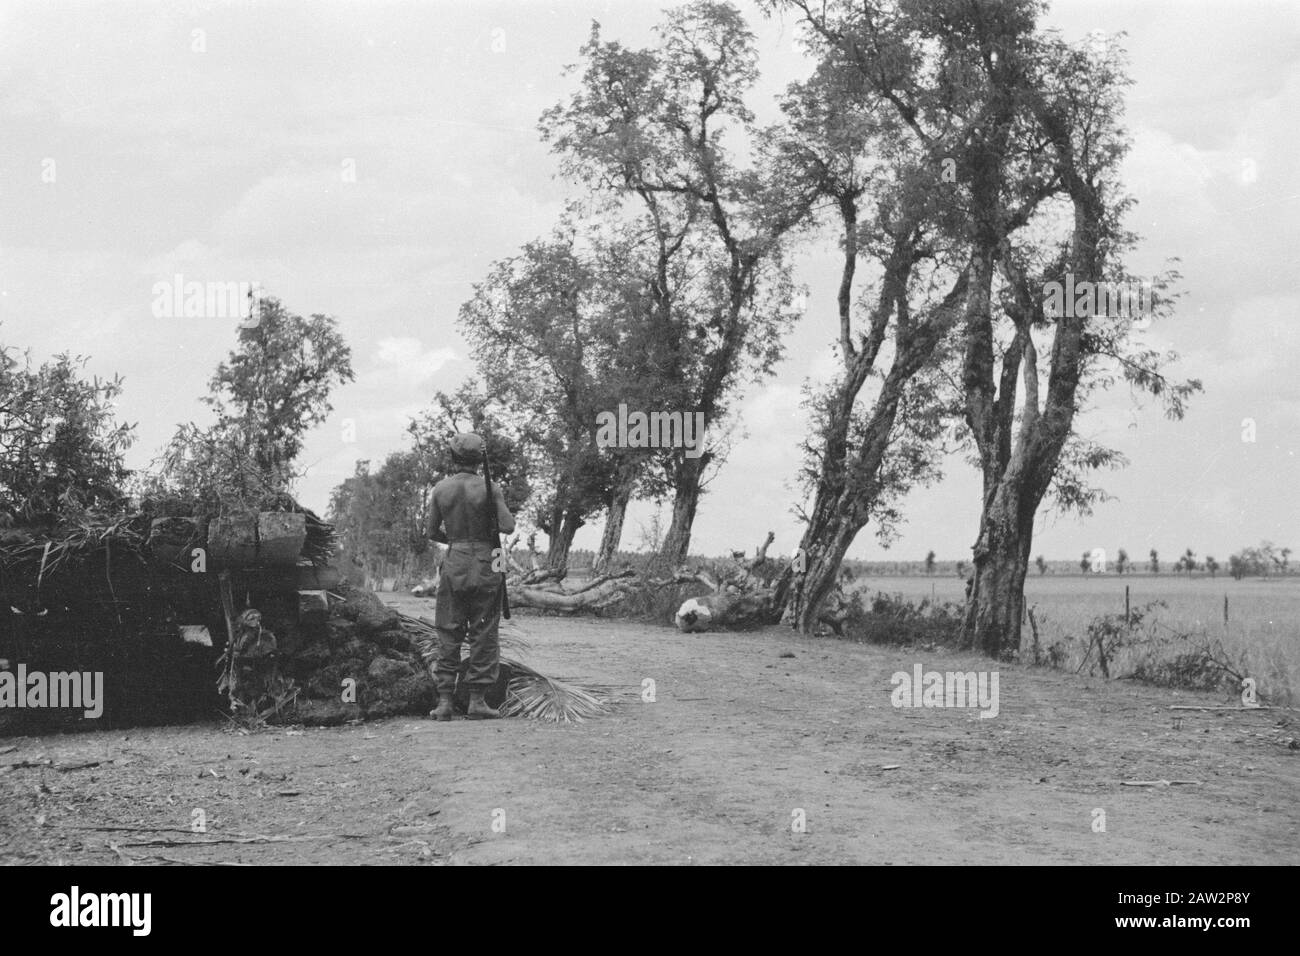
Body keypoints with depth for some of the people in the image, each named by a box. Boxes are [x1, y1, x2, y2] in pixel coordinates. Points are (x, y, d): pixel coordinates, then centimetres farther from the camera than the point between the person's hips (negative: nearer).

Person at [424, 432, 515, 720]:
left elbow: (432, 532, 6)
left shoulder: (441, 488, 0)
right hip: (485, 565, -2)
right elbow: (508, 526, -13)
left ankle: (444, 701, 4)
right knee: (483, 634, 4)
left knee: (448, 634, 8)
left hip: (453, 564, 2)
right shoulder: (489, 488, -9)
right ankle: (477, 701, 2)